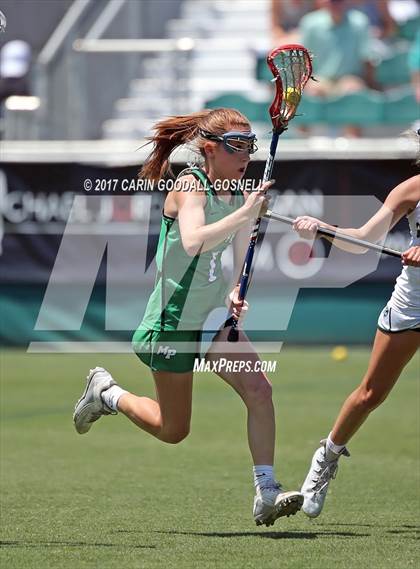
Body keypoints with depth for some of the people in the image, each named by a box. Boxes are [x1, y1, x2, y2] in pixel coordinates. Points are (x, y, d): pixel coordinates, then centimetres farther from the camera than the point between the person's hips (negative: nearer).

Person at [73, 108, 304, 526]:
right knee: (173, 430, 5)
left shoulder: (239, 196, 4)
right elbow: (193, 242, -36)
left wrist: (236, 292, -2)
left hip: (214, 316, 6)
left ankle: (266, 493, -14)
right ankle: (107, 393, 31)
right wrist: (244, 214, -38)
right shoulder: (190, 186, -17)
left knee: (258, 389, -16)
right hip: (174, 319, -6)